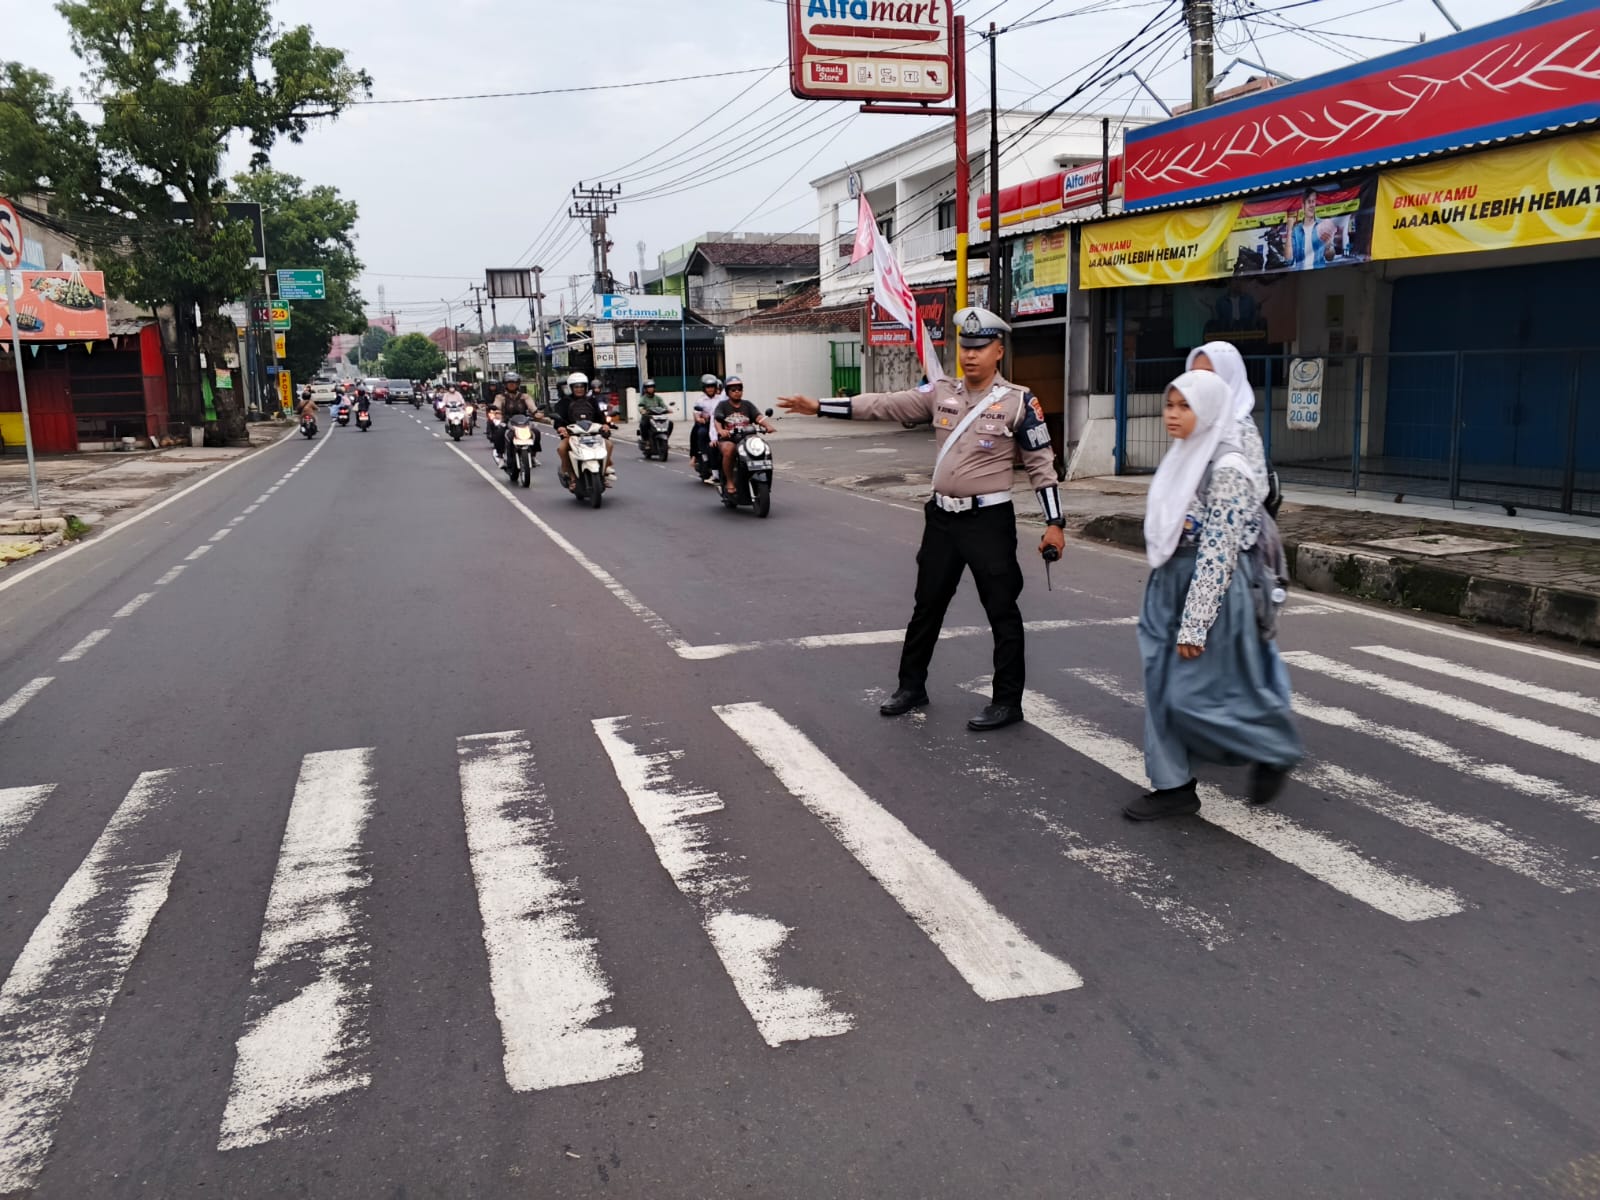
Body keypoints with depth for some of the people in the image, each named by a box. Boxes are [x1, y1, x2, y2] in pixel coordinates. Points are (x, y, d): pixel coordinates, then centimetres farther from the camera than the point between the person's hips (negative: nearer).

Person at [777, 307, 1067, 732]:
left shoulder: (1018, 401, -8)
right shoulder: (941, 393, 4)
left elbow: (1041, 464, -6)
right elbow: (883, 405, 2)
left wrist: (1054, 523, -10)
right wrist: (818, 406, -2)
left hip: (989, 520, -5)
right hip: (942, 517, 5)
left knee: (1002, 611, 1)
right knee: (927, 604, 14)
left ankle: (1007, 701, 12)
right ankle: (911, 686, 29)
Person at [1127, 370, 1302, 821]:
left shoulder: (1227, 471, -17)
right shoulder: (1183, 459, 10)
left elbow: (1217, 554, -20)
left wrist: (1194, 625, -21)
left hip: (1207, 593, -8)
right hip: (1168, 588, 8)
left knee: (1192, 696, -3)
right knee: (1162, 689, 8)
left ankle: (1275, 752, 21)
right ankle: (1174, 786, 19)